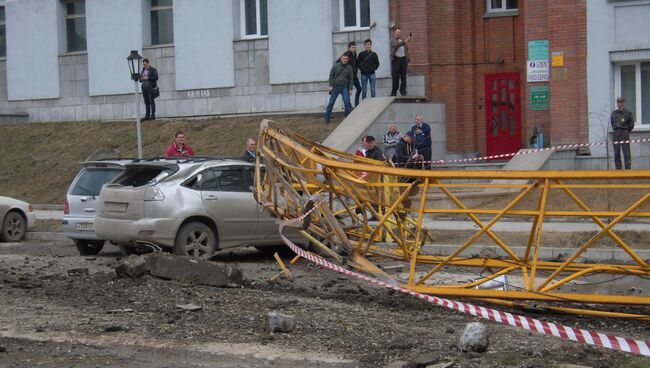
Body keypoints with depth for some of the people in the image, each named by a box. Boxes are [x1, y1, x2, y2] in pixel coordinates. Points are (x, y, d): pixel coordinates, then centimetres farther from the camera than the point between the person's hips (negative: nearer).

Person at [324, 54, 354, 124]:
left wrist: (350, 89, -1)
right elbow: (331, 75, 2)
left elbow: (351, 79, 5)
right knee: (331, 102, 2)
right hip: (335, 87, 0)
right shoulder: (335, 66, 0)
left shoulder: (349, 68, 2)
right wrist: (331, 85, -5)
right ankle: (327, 117, 10)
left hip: (344, 87, 0)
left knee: (347, 103, -7)